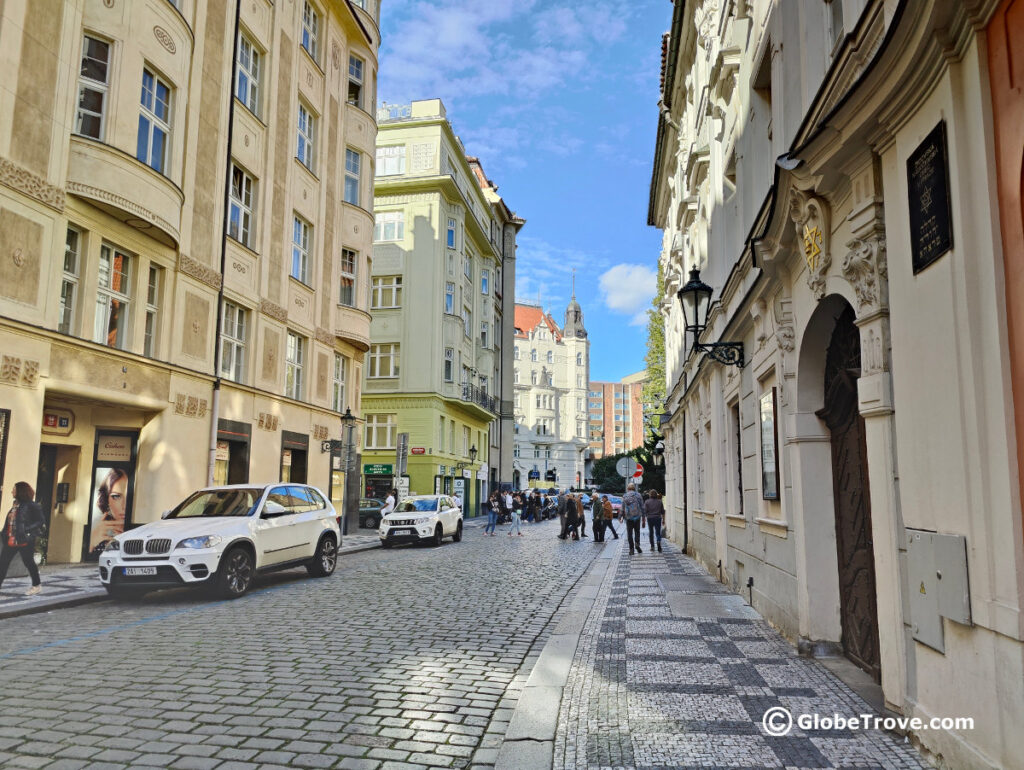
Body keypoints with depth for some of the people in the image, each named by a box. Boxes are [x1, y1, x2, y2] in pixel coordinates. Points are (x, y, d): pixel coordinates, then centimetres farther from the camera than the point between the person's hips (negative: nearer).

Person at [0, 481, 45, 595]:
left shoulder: (31, 505, -11)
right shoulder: (15, 504, 11)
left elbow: (39, 522, -13)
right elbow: (9, 521, 18)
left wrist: (26, 530, -22)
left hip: (24, 541, -7)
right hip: (11, 539, 7)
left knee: (28, 562, 5)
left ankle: (36, 586, 21)